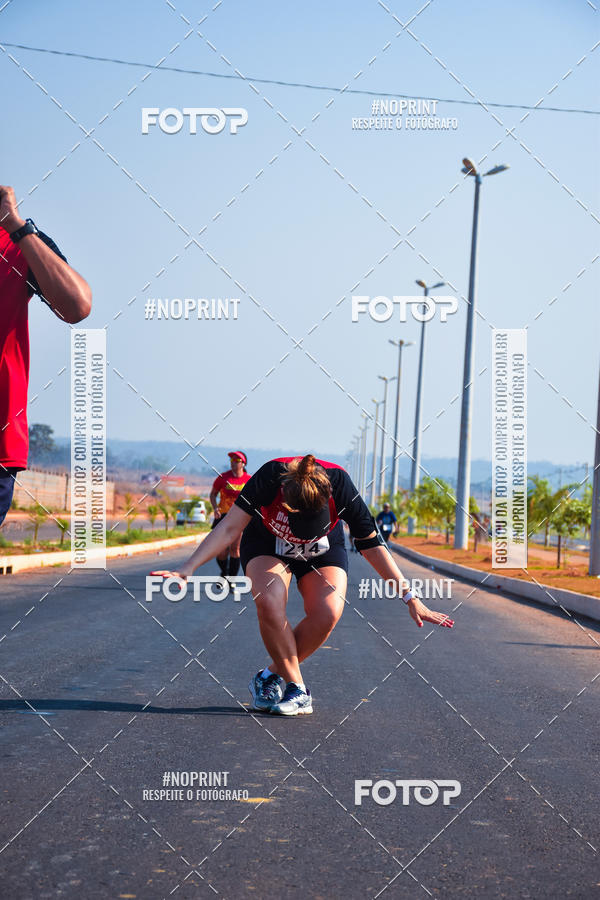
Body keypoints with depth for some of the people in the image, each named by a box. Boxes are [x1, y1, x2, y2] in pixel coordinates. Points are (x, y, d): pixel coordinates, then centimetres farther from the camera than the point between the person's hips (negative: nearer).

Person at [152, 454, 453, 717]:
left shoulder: (340, 484, -32)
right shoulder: (271, 477, -36)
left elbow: (372, 544, -20)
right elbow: (230, 528, -30)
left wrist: (410, 598, -17)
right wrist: (187, 569, -38)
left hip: (323, 551, 1)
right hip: (267, 544, -1)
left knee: (327, 613, -27)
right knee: (269, 602, -32)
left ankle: (270, 677, -6)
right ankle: (296, 688, -15)